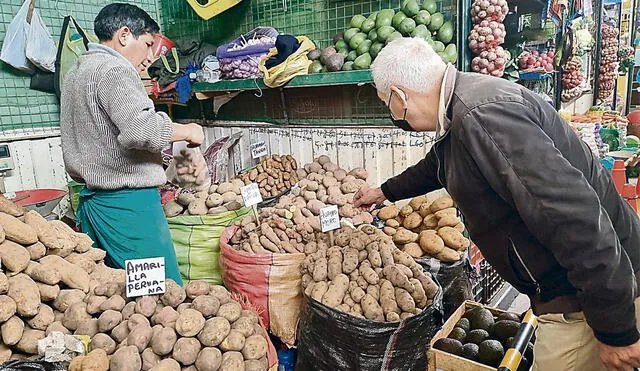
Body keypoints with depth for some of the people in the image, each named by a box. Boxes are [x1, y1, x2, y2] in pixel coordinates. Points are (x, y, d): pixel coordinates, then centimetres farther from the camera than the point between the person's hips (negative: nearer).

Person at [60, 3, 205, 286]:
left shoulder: (76, 72, 21)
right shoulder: (114, 69, -12)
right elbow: (140, 127, -27)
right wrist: (187, 131, -13)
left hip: (91, 199, 10)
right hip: (128, 201, -10)